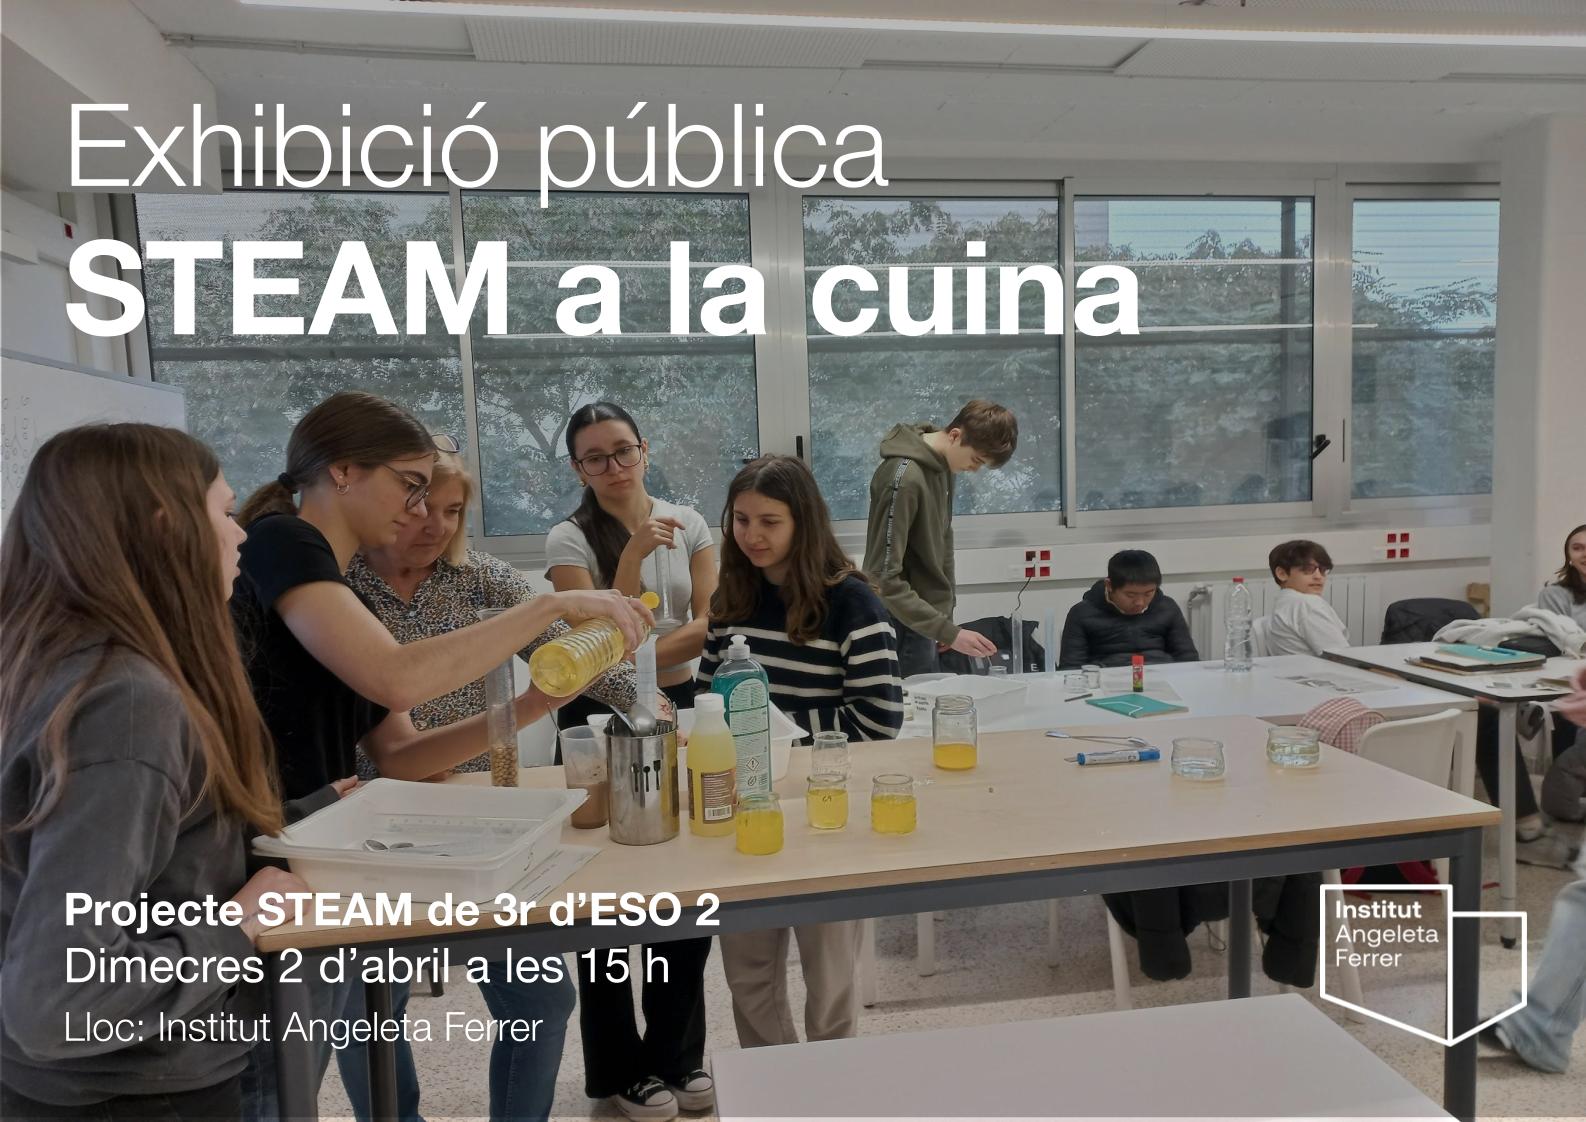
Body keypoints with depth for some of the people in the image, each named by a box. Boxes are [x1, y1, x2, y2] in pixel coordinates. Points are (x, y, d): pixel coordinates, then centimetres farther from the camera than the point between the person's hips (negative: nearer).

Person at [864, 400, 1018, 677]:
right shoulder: (905, 477, -23)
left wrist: (947, 611, 13)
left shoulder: (942, 464, 4)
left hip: (926, 616, 8)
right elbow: (886, 580, -24)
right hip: (906, 624, -8)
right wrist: (948, 632, -25)